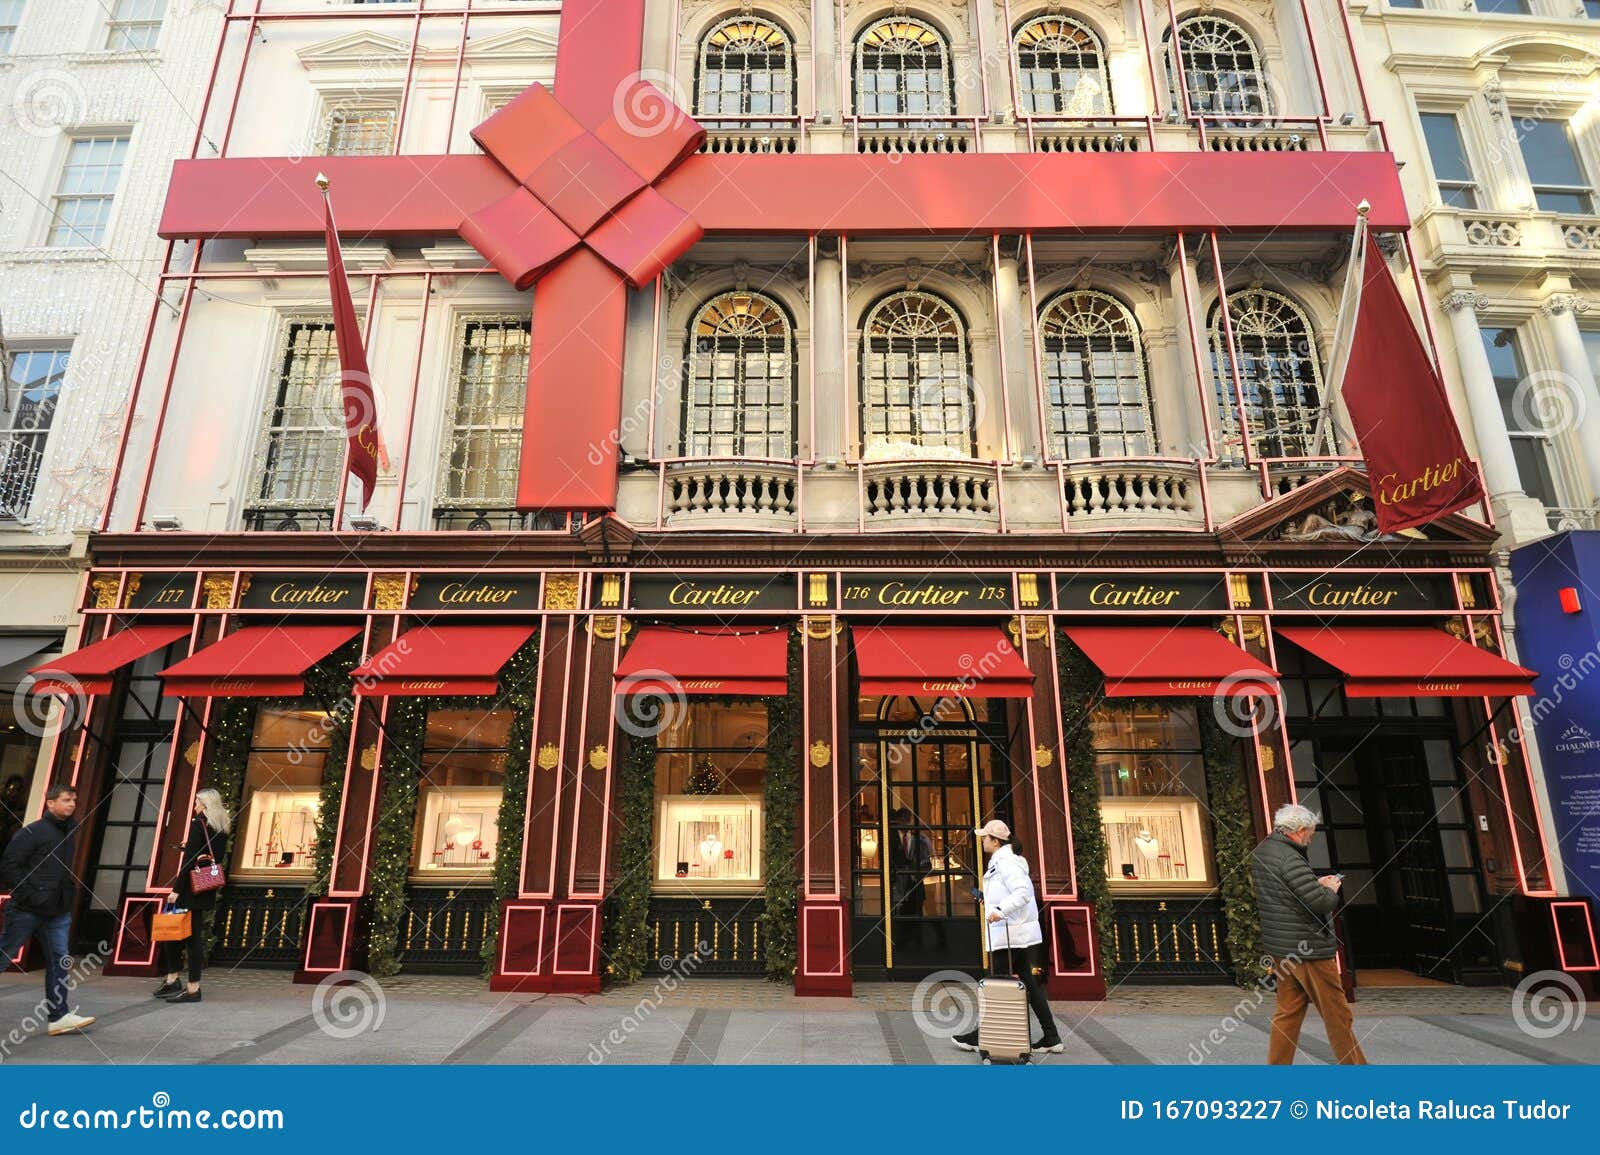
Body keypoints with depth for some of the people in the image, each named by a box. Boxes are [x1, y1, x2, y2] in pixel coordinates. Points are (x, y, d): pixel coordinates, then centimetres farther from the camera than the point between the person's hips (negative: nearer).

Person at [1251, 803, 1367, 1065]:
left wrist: (1318, 885, 13)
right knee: (1337, 1013, 6)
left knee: (1288, 1011, 13)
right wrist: (1331, 890, -2)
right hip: (1306, 947, -9)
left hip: (1280, 947, 9)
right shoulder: (1289, 859, -22)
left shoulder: (1261, 852, 9)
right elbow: (1320, 903, -23)